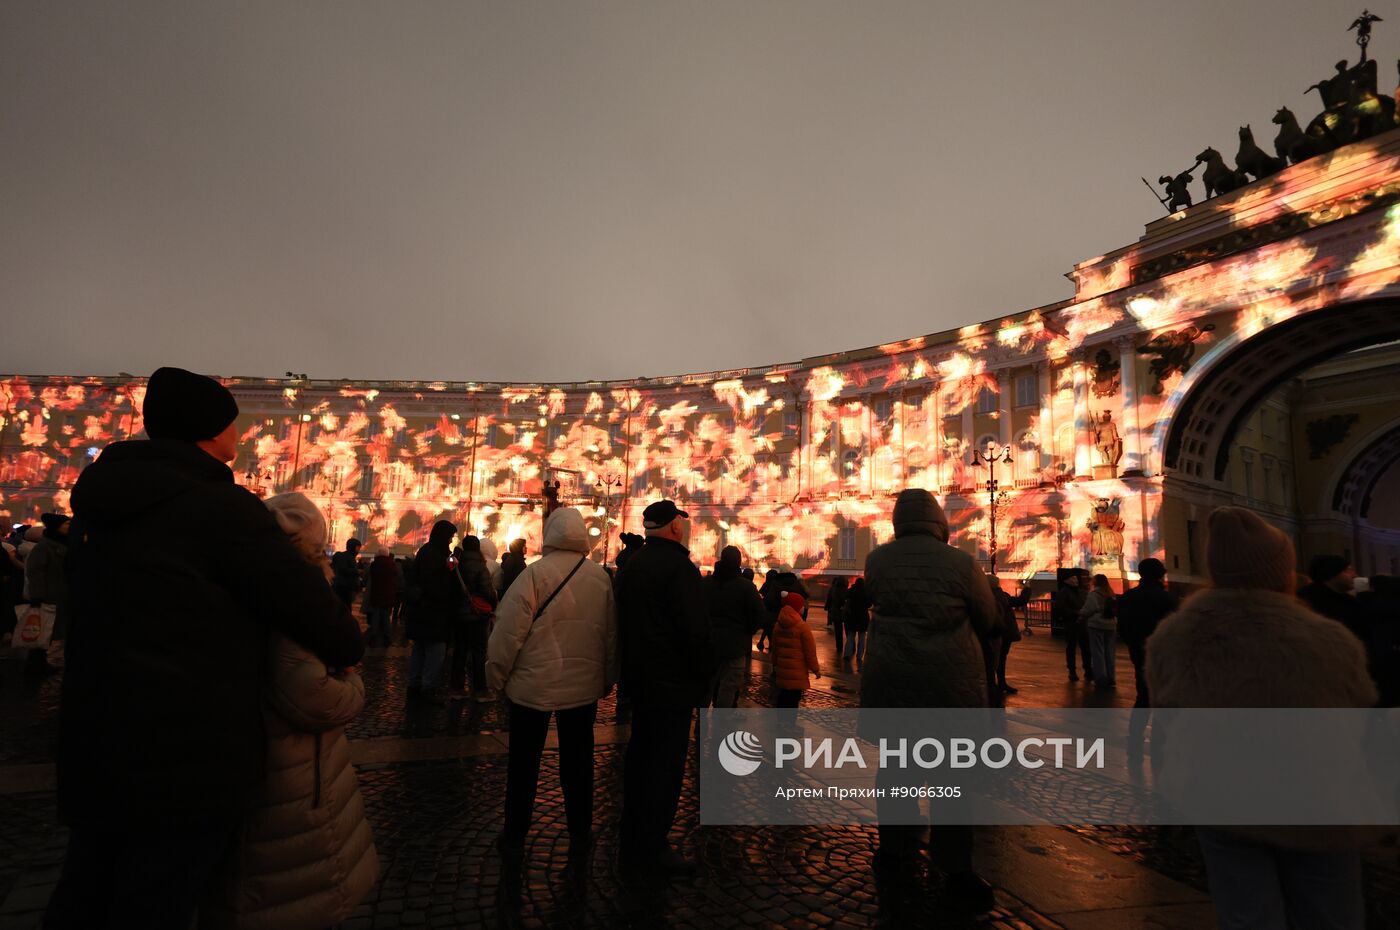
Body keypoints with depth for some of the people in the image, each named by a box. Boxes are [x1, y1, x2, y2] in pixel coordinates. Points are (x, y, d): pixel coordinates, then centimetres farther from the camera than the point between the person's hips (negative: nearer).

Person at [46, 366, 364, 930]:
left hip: (95, 750, 8)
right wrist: (346, 650, 3)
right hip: (186, 761, -8)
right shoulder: (222, 506, -17)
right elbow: (309, 603, -16)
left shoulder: (104, 498, 8)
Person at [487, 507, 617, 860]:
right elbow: (611, 633, 4)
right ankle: (579, 836, 25)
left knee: (524, 763, 12)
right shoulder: (601, 577, -4)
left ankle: (514, 837, 24)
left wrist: (497, 675, 0)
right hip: (584, 686, 3)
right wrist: (608, 678, 16)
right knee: (577, 761, 15)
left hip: (533, 684, -3)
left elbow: (509, 630, -15)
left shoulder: (535, 574, -15)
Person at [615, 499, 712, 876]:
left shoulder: (631, 565, 10)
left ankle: (633, 841, 28)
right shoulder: (679, 566, -18)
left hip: (640, 676, 9)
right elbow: (696, 630, -21)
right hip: (673, 681, -9)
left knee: (640, 754, 17)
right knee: (666, 762, -1)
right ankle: (652, 847, 7)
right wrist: (703, 678, -9)